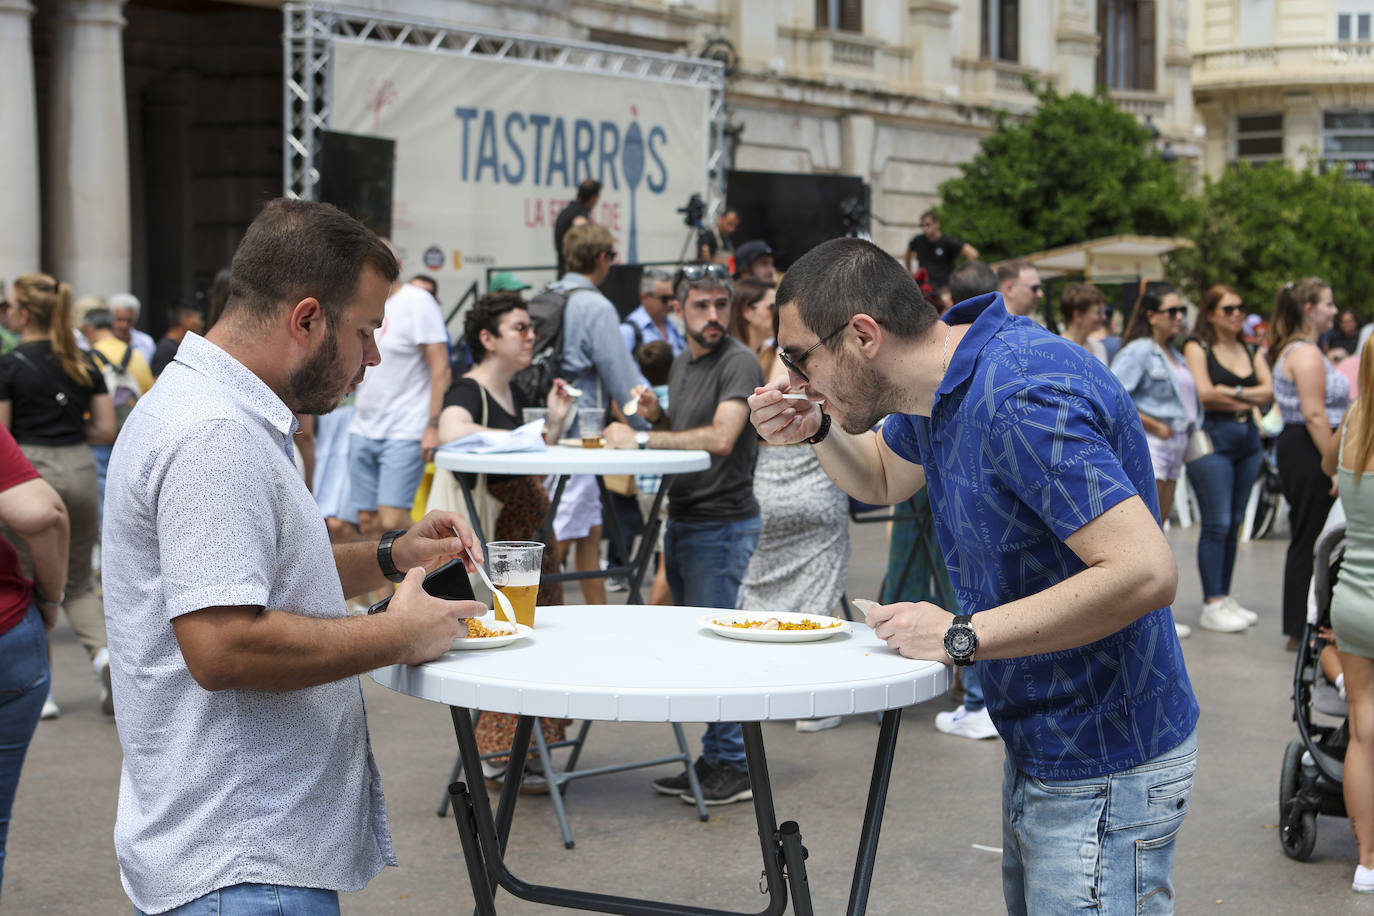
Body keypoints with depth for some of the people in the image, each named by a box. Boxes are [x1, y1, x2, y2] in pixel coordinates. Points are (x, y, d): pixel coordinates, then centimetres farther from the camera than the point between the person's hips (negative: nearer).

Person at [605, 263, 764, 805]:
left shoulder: (738, 362, -13)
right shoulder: (681, 364, 14)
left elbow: (720, 438, -25)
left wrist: (643, 439, -21)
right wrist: (656, 416, 3)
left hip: (723, 524, -9)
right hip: (681, 521, 9)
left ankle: (733, 767, 2)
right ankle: (713, 759, 20)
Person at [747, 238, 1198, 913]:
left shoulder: (1022, 400, -28)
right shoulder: (940, 385, 4)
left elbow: (1145, 572, -34)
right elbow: (883, 479, 26)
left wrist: (962, 636, -27)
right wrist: (817, 429, 4)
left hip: (1104, 774, -10)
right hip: (1038, 750, 10)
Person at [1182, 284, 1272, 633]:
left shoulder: (1251, 350, 15)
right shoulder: (1197, 347, -2)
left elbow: (1268, 391, 2)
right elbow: (1204, 393, -14)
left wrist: (1231, 393, -10)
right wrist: (1248, 398, -5)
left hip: (1248, 438, 6)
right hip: (1212, 438, -6)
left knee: (1234, 523, 9)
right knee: (1217, 523, -8)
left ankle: (1225, 598, 17)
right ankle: (1212, 605, -4)